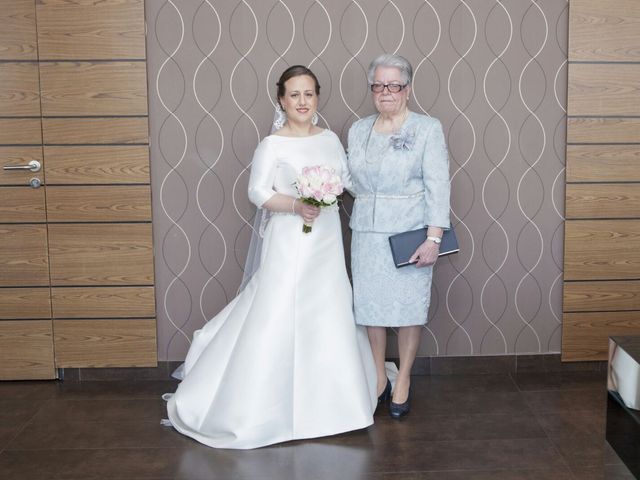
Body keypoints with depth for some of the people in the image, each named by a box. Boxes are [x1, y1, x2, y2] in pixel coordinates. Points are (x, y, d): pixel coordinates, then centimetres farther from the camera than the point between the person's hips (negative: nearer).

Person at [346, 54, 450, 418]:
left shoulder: (428, 129, -4)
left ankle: (403, 382, 20)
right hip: (367, 233, 4)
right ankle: (379, 378, 25)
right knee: (370, 304, 9)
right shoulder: (358, 130, 9)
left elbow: (438, 186, -9)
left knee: (409, 306, 3)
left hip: (410, 234, -4)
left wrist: (433, 239, -15)